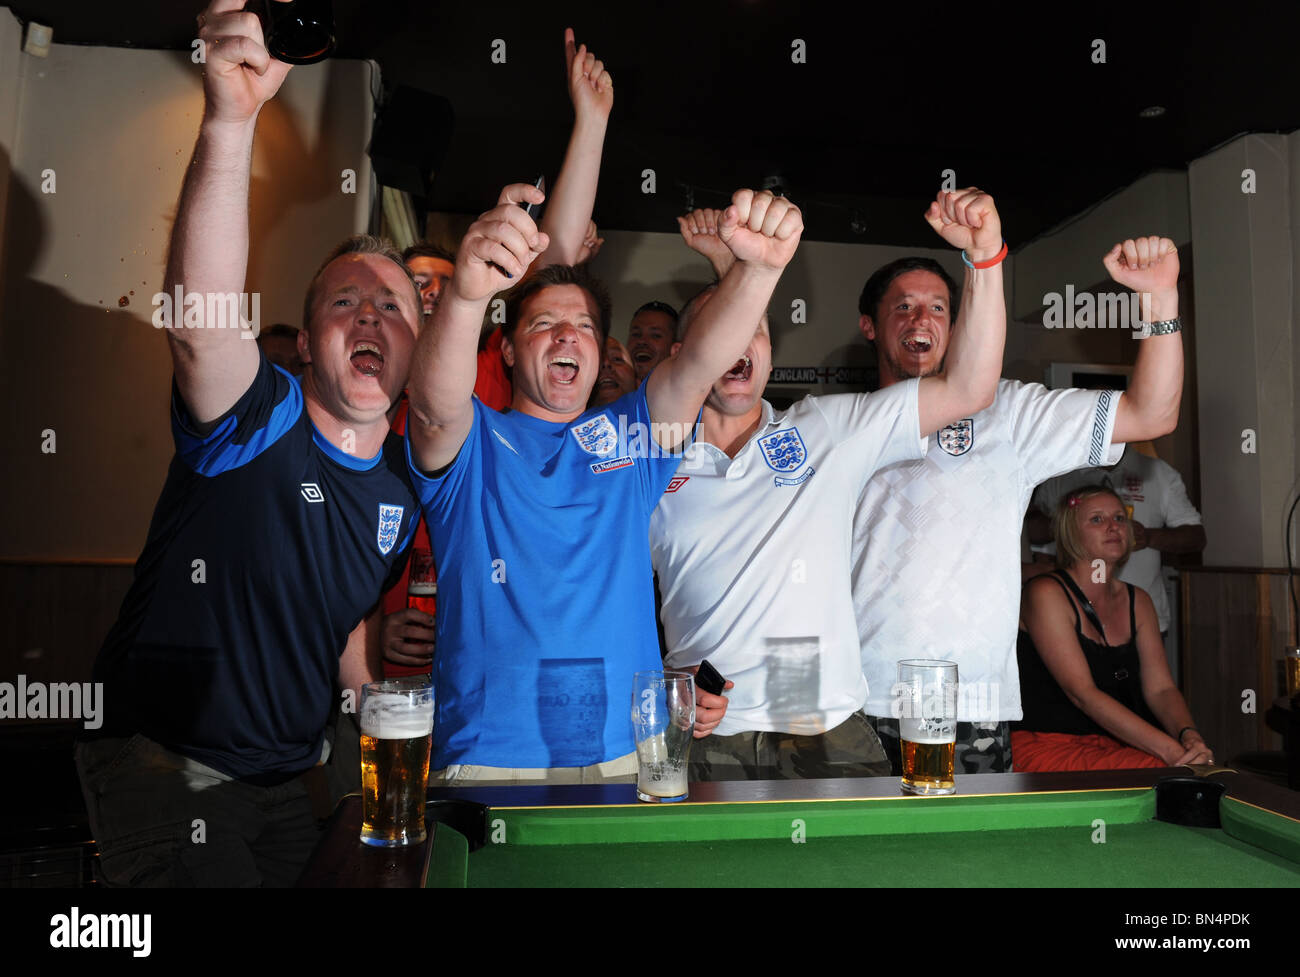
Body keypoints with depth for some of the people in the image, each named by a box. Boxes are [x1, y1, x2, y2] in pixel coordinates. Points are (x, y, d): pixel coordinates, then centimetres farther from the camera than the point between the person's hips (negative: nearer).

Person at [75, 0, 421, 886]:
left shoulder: (405, 480, -1)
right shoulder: (262, 418, -18)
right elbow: (201, 320, -41)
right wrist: (230, 118, -51)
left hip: (295, 775, 6)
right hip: (164, 765, -5)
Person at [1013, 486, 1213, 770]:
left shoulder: (1138, 601, 13)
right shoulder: (1046, 593, -10)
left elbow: (1161, 687, 5)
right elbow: (1082, 693, -18)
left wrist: (1189, 736, -18)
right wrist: (1170, 749, -24)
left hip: (1114, 746, 7)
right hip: (1046, 747, -7)